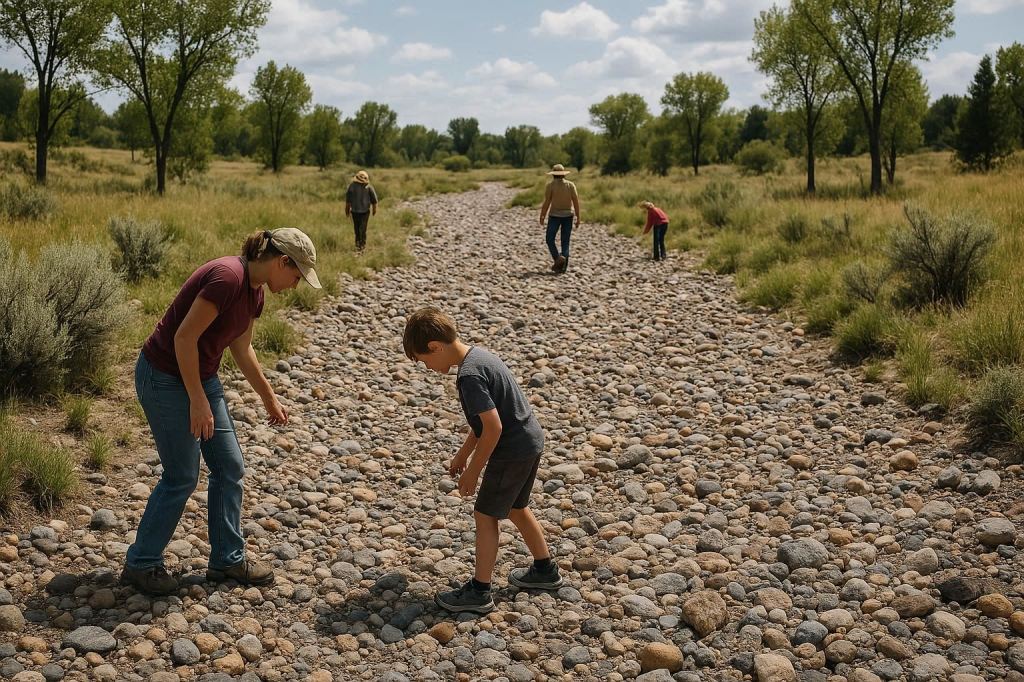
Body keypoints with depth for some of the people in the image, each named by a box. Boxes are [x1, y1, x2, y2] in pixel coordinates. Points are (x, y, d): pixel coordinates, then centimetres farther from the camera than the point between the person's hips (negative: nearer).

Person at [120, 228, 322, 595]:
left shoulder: (254, 291, 3)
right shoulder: (227, 277, -25)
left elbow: (241, 348, 17)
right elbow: (184, 337, -25)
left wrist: (270, 398, 24)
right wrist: (197, 400, -21)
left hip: (202, 375, 9)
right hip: (164, 377, -9)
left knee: (230, 468, 10)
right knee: (182, 476, 0)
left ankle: (227, 559, 22)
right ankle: (140, 563, 18)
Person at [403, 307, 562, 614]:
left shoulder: (469, 375, -25)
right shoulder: (477, 354, 6)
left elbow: (493, 428, -25)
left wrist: (473, 471, -14)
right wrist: (463, 454, 20)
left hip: (513, 451, -10)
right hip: (530, 442, 10)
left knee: (486, 515, 3)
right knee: (515, 508, 24)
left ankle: (479, 591, 13)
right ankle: (545, 570, 39)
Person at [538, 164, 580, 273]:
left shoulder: (550, 185, -8)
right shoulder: (570, 185, 0)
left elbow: (547, 202, -11)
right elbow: (576, 202, -3)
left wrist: (542, 217, -2)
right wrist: (578, 218, 2)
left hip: (555, 216, -3)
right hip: (568, 215, 3)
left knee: (550, 240, 9)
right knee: (565, 242, 8)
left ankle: (558, 259, -13)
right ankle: (563, 266, 0)